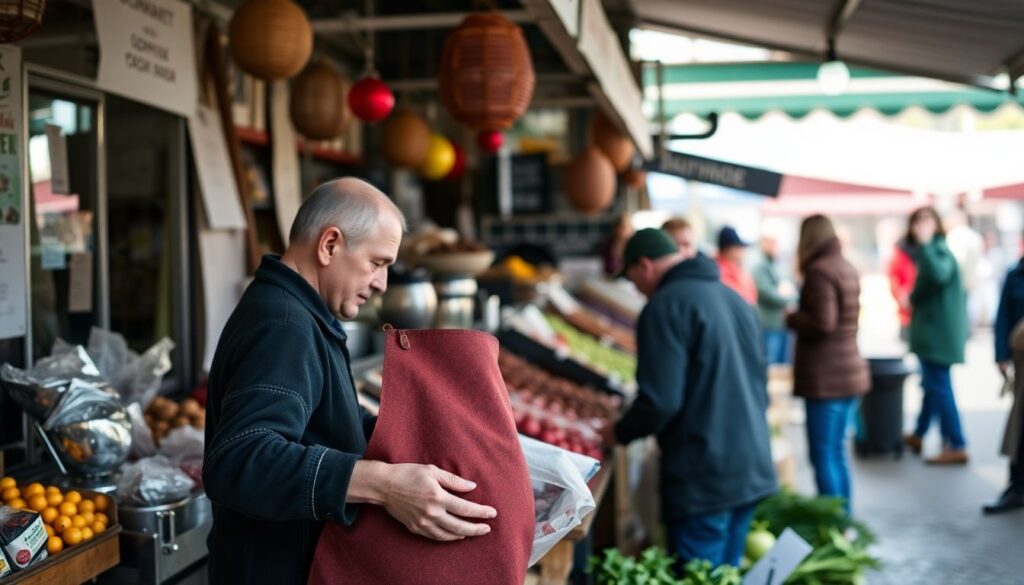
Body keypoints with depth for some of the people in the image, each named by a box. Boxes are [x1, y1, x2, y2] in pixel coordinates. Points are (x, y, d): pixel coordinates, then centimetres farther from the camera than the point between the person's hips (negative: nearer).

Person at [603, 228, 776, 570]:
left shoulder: (666, 305, -12)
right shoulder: (734, 298, 13)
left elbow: (660, 400, -19)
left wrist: (620, 434, -2)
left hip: (703, 479, -8)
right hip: (752, 470, 8)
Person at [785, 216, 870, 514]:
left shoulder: (819, 271, -15)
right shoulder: (848, 269, 13)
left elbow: (822, 323, -22)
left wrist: (792, 318, -5)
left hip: (825, 376, -9)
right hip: (850, 372, 9)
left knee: (823, 454, -3)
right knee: (837, 452, 17)